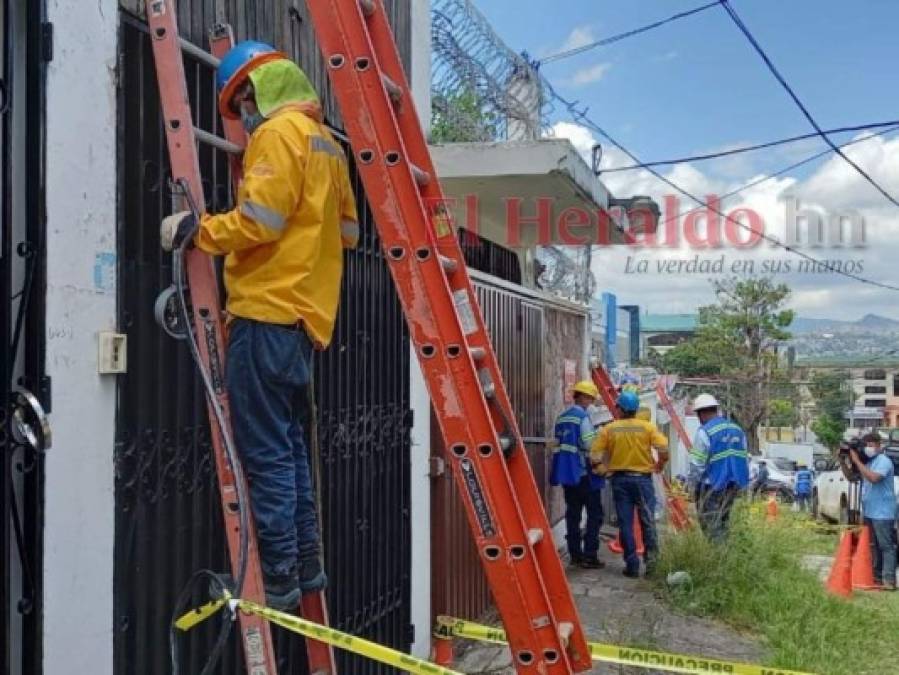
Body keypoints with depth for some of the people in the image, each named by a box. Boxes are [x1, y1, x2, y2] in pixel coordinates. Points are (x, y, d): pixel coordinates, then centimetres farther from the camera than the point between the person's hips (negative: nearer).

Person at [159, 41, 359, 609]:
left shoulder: (280, 131, -7)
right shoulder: (327, 144, 21)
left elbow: (258, 221, -17)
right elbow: (348, 230, 27)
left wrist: (197, 229, -8)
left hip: (270, 311, -9)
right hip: (306, 313, 10)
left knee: (266, 451, -6)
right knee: (288, 443, 15)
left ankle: (278, 578, -2)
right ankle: (305, 564, 20)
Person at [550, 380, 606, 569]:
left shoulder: (562, 418, 12)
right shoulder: (583, 417, -13)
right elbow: (590, 445, -19)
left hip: (566, 473, 8)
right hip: (584, 473, -8)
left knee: (573, 514, 12)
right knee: (594, 514, 0)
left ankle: (575, 554, 16)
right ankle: (589, 556, -3)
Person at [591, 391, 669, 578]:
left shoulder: (608, 429, -2)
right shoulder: (647, 427, -3)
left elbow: (595, 457, -8)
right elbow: (664, 450, -12)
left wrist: (604, 464, 13)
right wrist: (659, 465, 8)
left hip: (620, 479, 1)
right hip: (642, 478, 0)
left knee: (625, 524, 5)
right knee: (647, 521, 8)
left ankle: (632, 565, 6)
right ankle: (651, 556, -3)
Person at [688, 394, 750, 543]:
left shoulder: (704, 432, -13)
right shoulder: (737, 429, 9)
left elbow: (697, 464, -13)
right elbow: (744, 459, 13)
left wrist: (694, 486, -1)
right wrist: (740, 485, 18)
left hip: (711, 487, -7)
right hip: (732, 486, 7)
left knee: (711, 526, -1)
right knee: (724, 522, 16)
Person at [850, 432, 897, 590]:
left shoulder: (884, 461, -13)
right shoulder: (868, 462, 12)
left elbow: (873, 478, -29)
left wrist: (856, 461, -23)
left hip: (882, 512, -9)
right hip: (869, 512, 9)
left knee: (886, 546, -8)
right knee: (874, 545, 14)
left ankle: (889, 580, -11)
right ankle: (876, 575, 22)